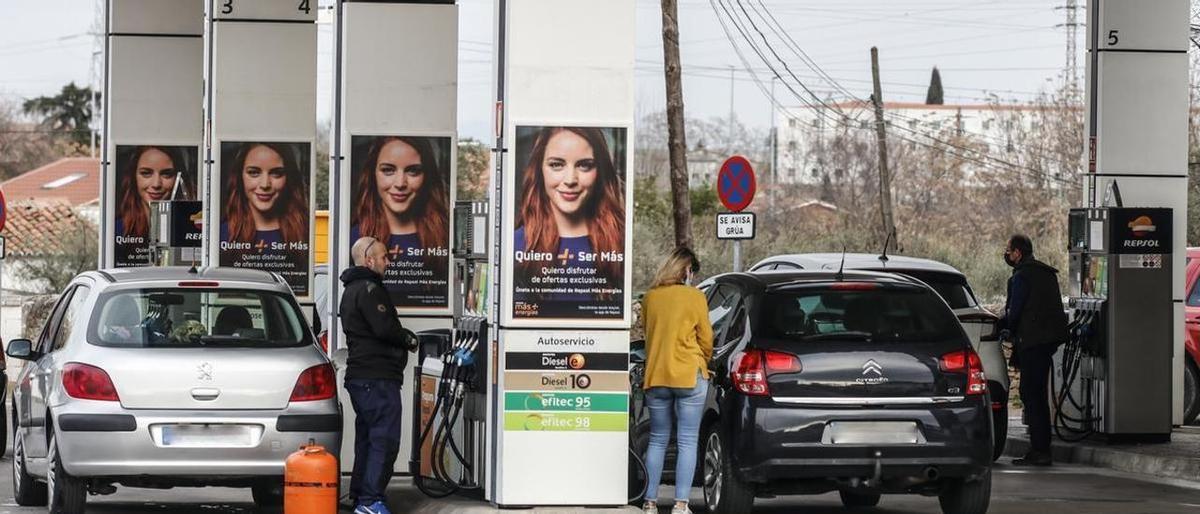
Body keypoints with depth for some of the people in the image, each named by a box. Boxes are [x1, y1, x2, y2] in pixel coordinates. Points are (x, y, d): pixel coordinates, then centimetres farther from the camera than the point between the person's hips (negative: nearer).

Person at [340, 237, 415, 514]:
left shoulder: (352, 290, 21)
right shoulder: (369, 289, -13)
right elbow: (384, 328, -22)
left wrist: (402, 338, 11)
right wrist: (407, 341, -5)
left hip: (360, 375, 11)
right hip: (378, 376, -11)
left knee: (367, 437, 14)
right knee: (384, 439, -11)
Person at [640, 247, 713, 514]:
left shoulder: (650, 297, 6)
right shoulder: (694, 297, -5)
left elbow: (649, 334, 13)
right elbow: (706, 339, 0)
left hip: (655, 376, 4)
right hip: (690, 376, -4)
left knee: (657, 440, 12)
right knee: (687, 442, 0)